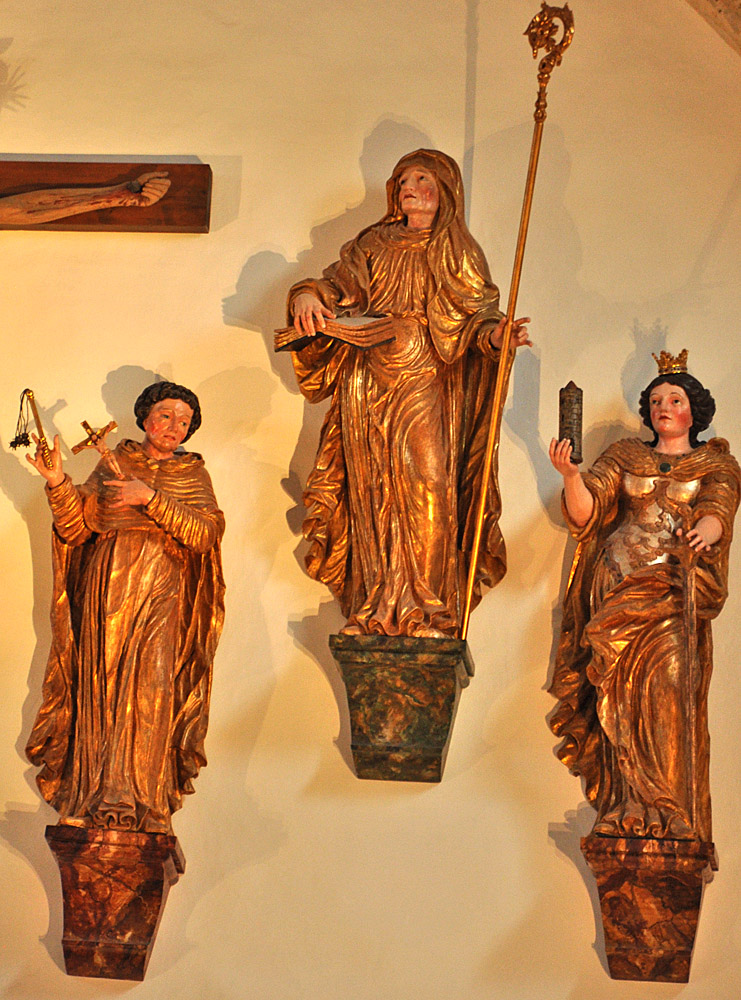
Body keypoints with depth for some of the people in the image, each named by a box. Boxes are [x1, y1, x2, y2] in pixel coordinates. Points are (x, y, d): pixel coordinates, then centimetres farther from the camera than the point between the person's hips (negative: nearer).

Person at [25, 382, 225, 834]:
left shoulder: (193, 474, 10)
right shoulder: (113, 465, 12)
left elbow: (204, 534, -7)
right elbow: (74, 529, 6)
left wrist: (151, 498, -15)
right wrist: (58, 483, -10)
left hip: (159, 597, -1)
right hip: (106, 590, 1)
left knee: (149, 692, -9)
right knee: (100, 689, -1)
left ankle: (143, 803, -1)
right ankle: (92, 796, 8)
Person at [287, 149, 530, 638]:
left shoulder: (458, 253, 11)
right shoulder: (374, 245, 19)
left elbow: (478, 314, 3)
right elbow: (339, 284, 12)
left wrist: (496, 332, -19)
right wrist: (308, 295, -10)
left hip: (426, 388, -3)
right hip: (368, 388, 3)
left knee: (426, 487, -13)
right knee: (372, 491, -1)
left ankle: (428, 612, -9)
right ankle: (376, 611, 4)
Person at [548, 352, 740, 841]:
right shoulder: (625, 455, 20)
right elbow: (585, 512, 6)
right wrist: (571, 475, -14)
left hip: (673, 585, -2)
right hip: (617, 581, 2)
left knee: (667, 676, -22)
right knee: (624, 686, -14)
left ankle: (672, 815, -22)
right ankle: (629, 810, -15)